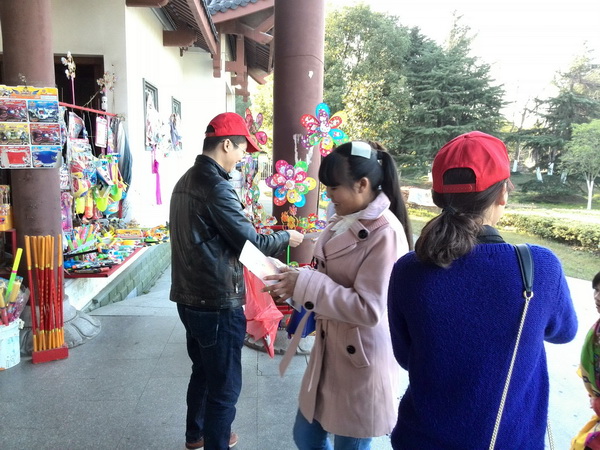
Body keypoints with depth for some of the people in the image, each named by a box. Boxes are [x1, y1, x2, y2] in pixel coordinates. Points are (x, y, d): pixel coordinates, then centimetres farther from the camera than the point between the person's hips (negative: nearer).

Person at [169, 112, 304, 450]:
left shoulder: (186, 181, 8)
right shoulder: (216, 186, -20)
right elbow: (252, 243, -17)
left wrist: (249, 233, 21)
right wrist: (286, 238, 0)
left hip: (190, 297, 10)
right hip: (218, 302, -10)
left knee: (203, 371, 26)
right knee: (225, 385, 5)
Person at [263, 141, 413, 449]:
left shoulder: (385, 233, -23)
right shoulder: (344, 221, 4)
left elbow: (369, 309, -26)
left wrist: (304, 285, -25)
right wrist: (295, 281, -4)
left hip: (361, 360, -8)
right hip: (328, 350, 8)